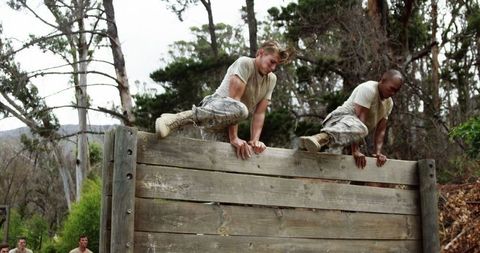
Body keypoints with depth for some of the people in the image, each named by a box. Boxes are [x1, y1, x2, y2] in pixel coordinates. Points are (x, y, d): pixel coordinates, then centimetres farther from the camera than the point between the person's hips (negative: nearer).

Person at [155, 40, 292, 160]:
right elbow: (233, 99, -20)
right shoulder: (245, 63, -10)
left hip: (224, 127, 7)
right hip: (214, 107, -7)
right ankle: (177, 119, -37)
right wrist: (234, 137, -27)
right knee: (239, 109, -40)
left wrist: (254, 141, -12)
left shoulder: (272, 79, 11)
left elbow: (259, 113, 5)